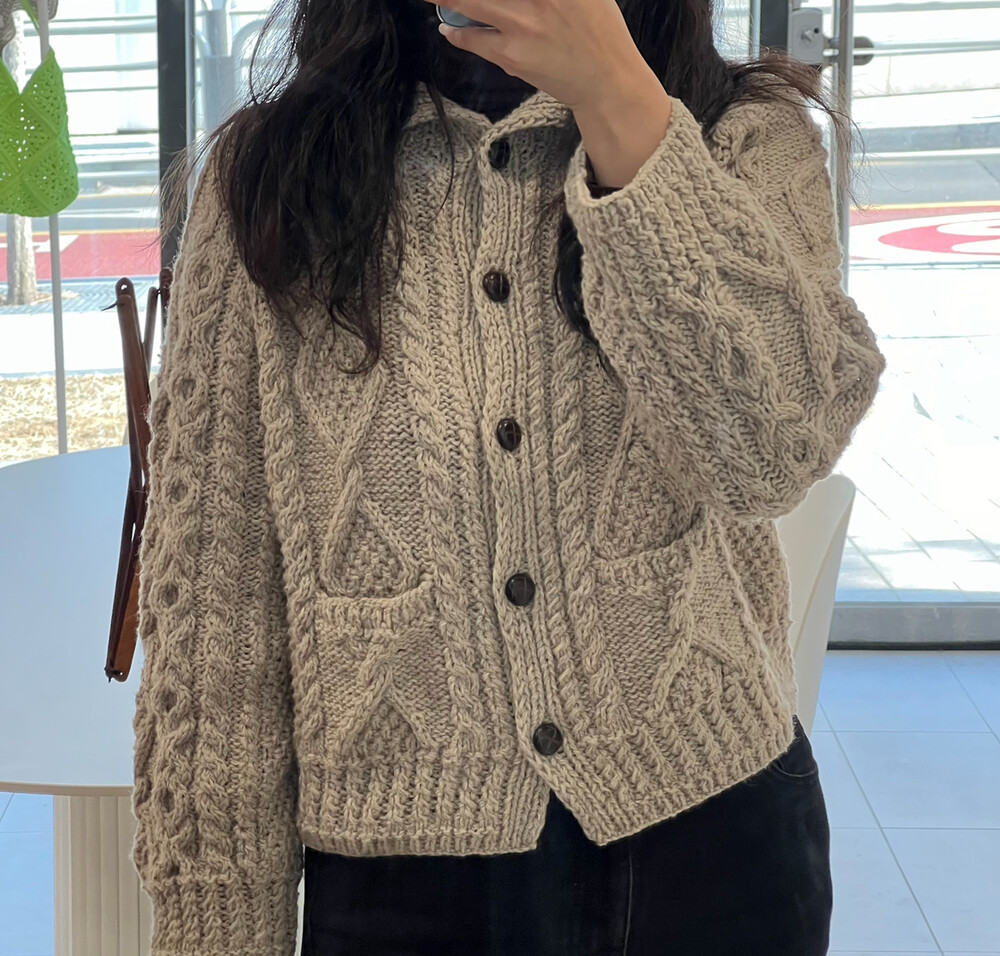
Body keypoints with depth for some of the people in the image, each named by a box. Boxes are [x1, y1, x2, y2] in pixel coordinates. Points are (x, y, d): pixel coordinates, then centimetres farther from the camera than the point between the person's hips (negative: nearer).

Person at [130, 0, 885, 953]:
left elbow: (775, 446, -21)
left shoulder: (750, 143, -2)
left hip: (711, 842, 1)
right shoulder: (261, 177, -2)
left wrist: (613, 93, -23)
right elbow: (211, 591, -3)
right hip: (403, 871, 0)